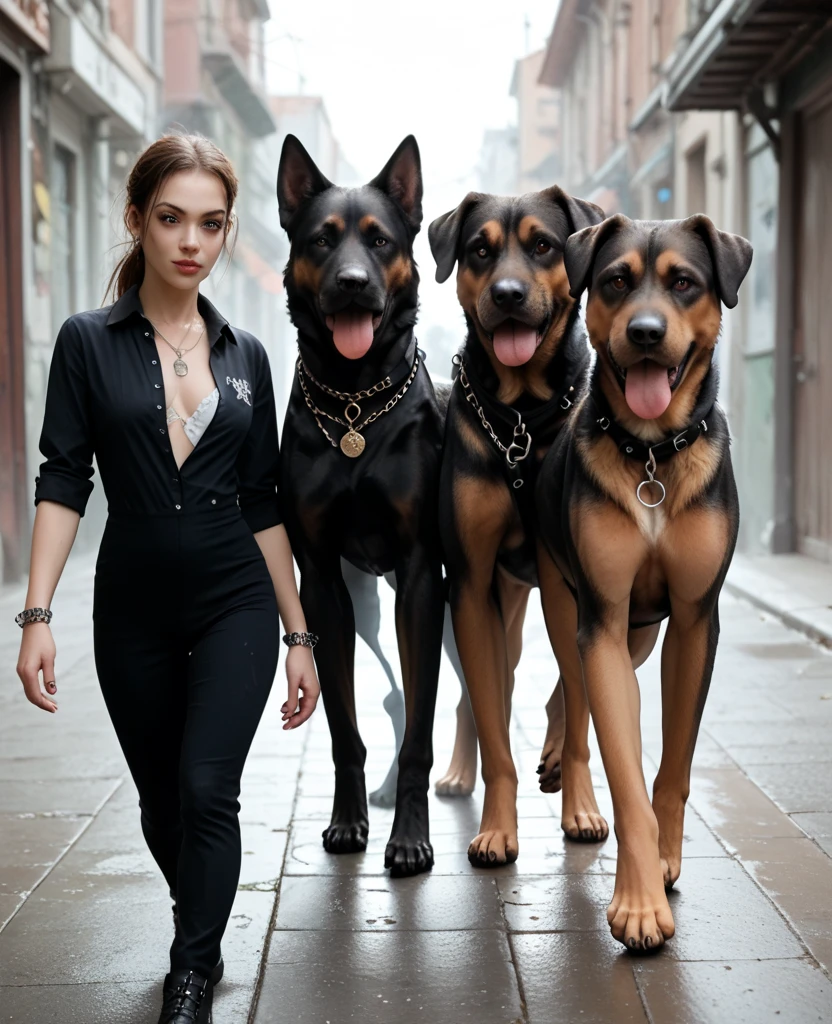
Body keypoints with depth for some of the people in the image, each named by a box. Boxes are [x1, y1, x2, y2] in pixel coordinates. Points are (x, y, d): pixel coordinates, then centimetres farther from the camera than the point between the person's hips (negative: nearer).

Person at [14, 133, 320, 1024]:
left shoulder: (244, 355, 6)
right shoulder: (89, 342, 0)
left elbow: (264, 502, 8)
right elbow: (62, 481, -5)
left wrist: (298, 633, 7)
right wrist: (37, 615, -16)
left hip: (235, 607, 0)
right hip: (133, 612, 0)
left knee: (207, 789, -12)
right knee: (161, 801, 12)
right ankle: (201, 937, 36)